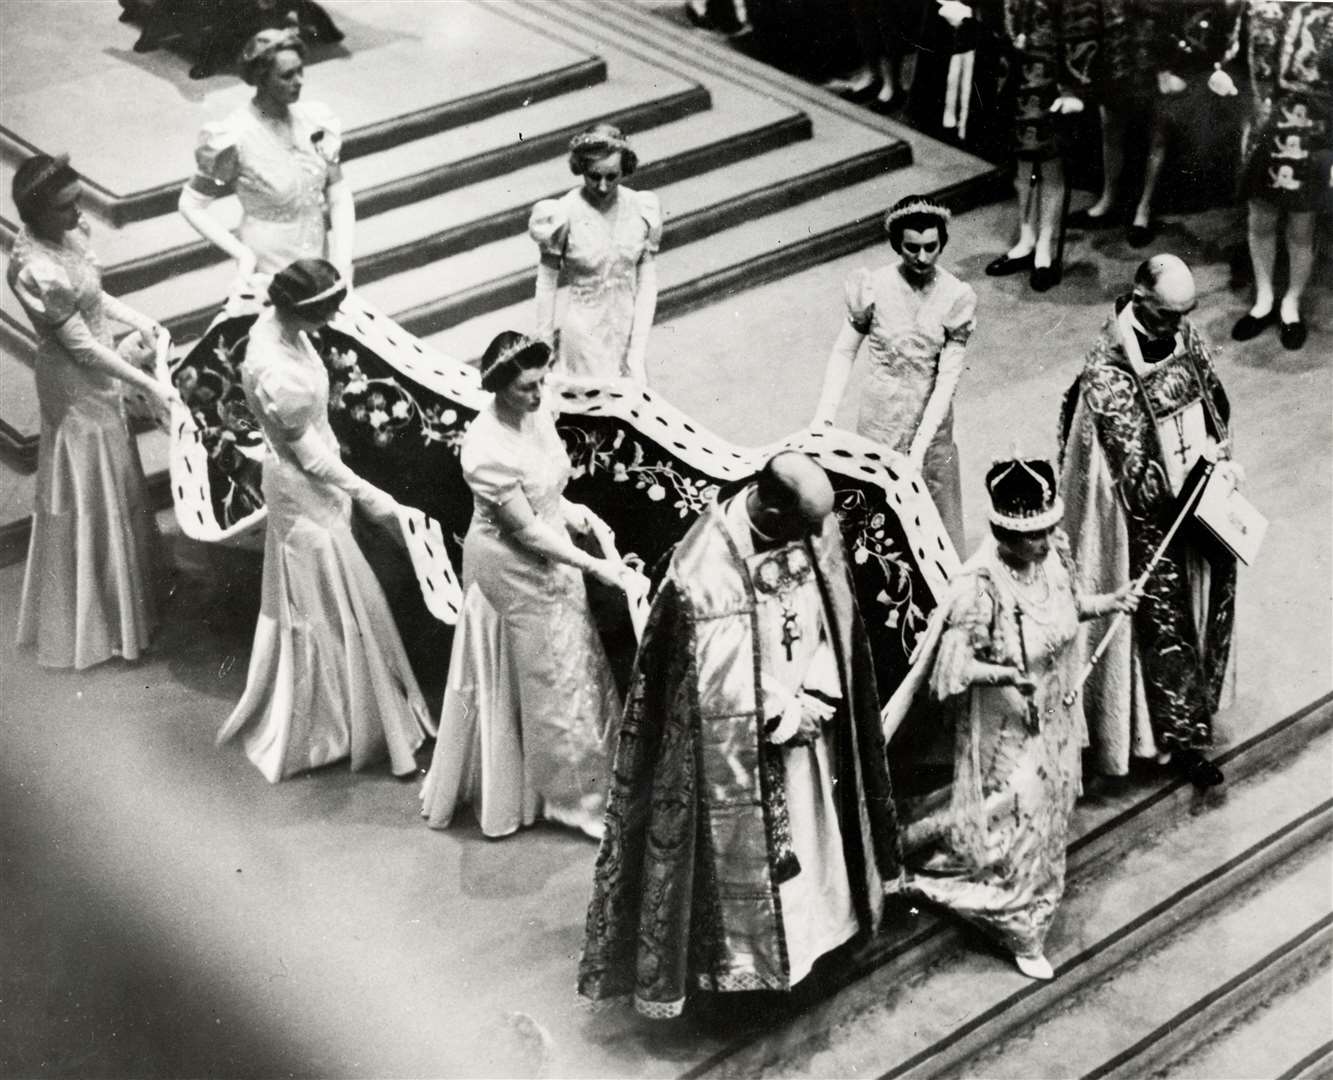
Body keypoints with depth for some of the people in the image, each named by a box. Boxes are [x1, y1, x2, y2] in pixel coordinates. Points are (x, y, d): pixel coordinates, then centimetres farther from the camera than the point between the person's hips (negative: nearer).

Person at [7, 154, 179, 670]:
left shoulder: (69, 232, -7)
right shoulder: (37, 269, -32)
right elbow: (81, 345, -26)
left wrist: (139, 321, 3)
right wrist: (148, 385, -22)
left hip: (98, 375, 9)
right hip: (75, 385, -9)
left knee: (114, 480, 25)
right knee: (88, 495, 6)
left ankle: (122, 580, 47)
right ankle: (91, 618, 23)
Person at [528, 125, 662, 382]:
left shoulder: (642, 210, -7)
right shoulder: (564, 215, -15)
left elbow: (647, 279, -3)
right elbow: (547, 283, -6)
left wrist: (638, 352, -8)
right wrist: (544, 346, -2)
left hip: (629, 329, 3)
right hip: (584, 332, -3)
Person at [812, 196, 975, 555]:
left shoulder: (956, 297, -13)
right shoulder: (873, 287, -13)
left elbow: (947, 379, -15)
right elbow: (844, 352, -4)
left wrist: (919, 448, -20)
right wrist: (823, 418, -12)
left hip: (931, 417, 0)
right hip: (880, 415, 0)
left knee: (932, 505, 11)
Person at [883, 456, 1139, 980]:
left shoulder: (1053, 552, -12)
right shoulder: (980, 587, -32)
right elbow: (954, 665, -28)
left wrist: (1106, 603, -6)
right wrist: (1003, 673, -40)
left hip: (1054, 716, 7)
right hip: (1008, 727, -7)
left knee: (1048, 813, 23)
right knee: (1014, 826, 5)